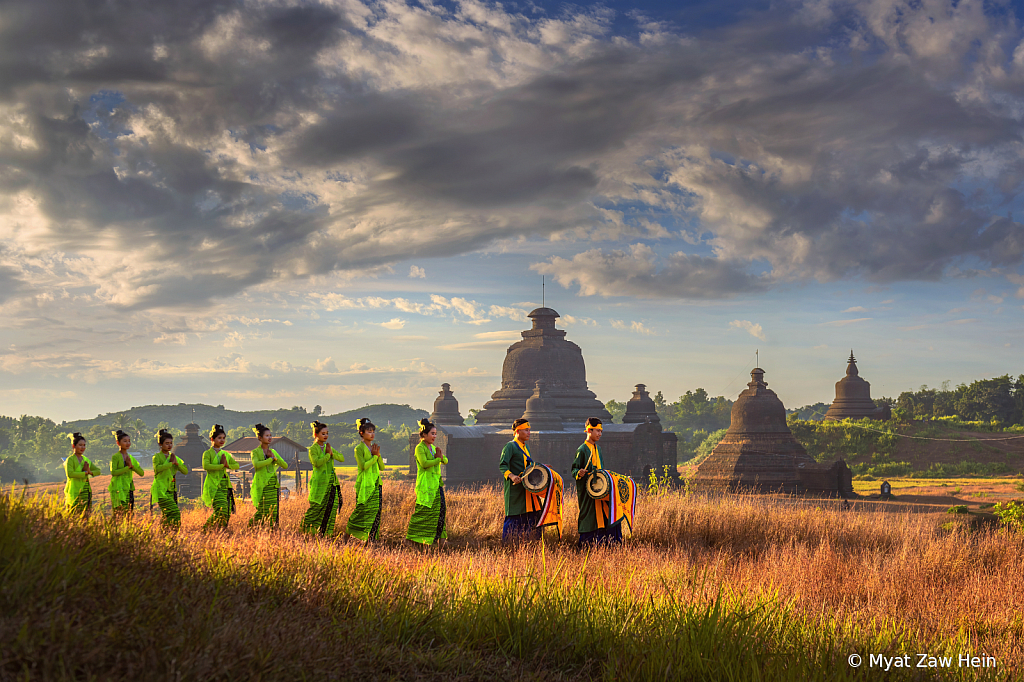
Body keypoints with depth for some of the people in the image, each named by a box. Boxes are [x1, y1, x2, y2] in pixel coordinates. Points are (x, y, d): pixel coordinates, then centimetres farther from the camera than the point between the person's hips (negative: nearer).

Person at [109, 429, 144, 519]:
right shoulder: (115, 457, -2)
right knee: (119, 514, -10)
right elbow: (113, 472, -16)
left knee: (129, 514, 3)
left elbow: (142, 473, 10)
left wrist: (132, 465, -6)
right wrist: (127, 467, -15)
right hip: (118, 489, -6)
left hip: (129, 489, 6)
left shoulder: (131, 458, 15)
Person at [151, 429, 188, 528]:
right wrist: (170, 463, -17)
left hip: (171, 490, 7)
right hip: (160, 490, -7)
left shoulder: (174, 457, 16)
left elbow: (185, 471, 9)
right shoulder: (157, 457, -2)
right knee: (174, 512, -17)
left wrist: (177, 463, -7)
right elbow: (157, 468, -23)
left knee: (167, 515, 6)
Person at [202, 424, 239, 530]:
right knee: (221, 510, -18)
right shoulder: (208, 453, -1)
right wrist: (221, 465, -15)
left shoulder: (226, 454, 19)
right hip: (214, 486, -7)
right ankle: (206, 528, -4)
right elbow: (206, 466, -19)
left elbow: (237, 465, 16)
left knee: (228, 512, 1)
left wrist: (228, 466, -4)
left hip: (225, 486, 7)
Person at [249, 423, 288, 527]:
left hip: (273, 486, 5)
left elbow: (285, 465, 9)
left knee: (273, 512, 0)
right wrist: (270, 459, -10)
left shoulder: (273, 451, 16)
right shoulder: (255, 452, 1)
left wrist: (274, 458, -5)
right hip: (262, 486, -5)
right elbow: (256, 464, -20)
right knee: (262, 512, -8)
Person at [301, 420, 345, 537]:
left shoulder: (328, 447, 16)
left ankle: (326, 533, 6)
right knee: (316, 507, -5)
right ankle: (305, 529, 9)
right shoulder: (313, 449, -4)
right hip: (320, 482, -6)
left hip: (331, 482, 6)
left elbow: (342, 458, 9)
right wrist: (328, 454, -13)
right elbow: (317, 462, -20)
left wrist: (332, 453, -7)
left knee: (332, 507, 0)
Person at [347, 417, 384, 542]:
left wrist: (378, 455, -2)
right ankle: (348, 533, 11)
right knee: (362, 510, -5)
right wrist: (374, 456, -11)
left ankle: (372, 539, 2)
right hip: (365, 484, -6)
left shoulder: (374, 448, 15)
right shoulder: (359, 448, -6)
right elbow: (363, 465, -17)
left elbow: (381, 467, 12)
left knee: (376, 510, 0)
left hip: (376, 483, 6)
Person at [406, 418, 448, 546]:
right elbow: (424, 463, -21)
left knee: (440, 508, 3)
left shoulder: (433, 447, 17)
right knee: (423, 510, -7)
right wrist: (437, 459, -11)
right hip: (426, 484, -8)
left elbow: (445, 461, 15)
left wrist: (442, 457, -7)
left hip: (436, 483, 8)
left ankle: (438, 536, 9)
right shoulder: (420, 448, -7)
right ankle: (412, 537, 0)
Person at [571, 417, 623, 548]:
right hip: (587, 490, -8)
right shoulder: (582, 450, -9)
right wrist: (579, 473, -30)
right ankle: (586, 543, 2)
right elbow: (574, 469, -10)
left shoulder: (597, 448, 16)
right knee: (589, 515, -6)